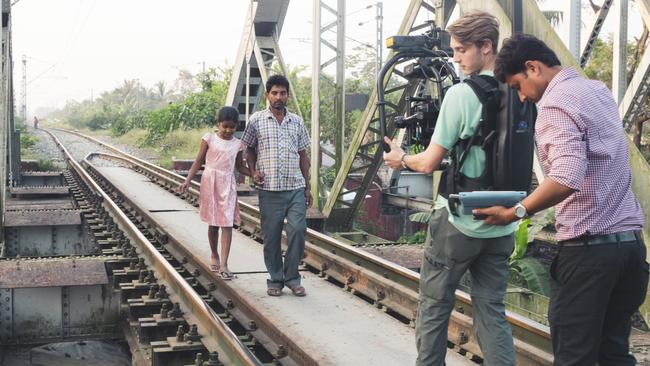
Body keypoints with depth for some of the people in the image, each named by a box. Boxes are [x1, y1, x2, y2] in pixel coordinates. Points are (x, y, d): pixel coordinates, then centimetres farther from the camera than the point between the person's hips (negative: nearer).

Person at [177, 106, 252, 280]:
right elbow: (198, 161, 0)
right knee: (213, 223, 9)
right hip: (210, 183, -1)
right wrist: (187, 181, -9)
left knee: (227, 223, -7)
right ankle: (214, 256, 30)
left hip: (227, 185, 1)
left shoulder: (237, 144, 5)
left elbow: (240, 166, 14)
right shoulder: (209, 138, -3)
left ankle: (223, 264, -10)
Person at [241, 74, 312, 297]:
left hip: (296, 188, 2)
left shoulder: (296, 122, 10)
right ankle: (275, 279, 17)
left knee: (298, 230, -9)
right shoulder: (256, 120, 3)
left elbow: (303, 155, 14)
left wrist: (307, 187, 11)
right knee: (271, 236, 3)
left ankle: (292, 277, 7)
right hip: (269, 189, -1)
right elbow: (250, 150, 12)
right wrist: (253, 171, -6)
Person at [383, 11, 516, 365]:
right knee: (492, 311, 11)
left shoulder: (461, 94, -15)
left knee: (433, 307, 9)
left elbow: (430, 162, -14)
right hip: (501, 225, 6)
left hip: (457, 222, -6)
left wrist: (401, 158, 6)